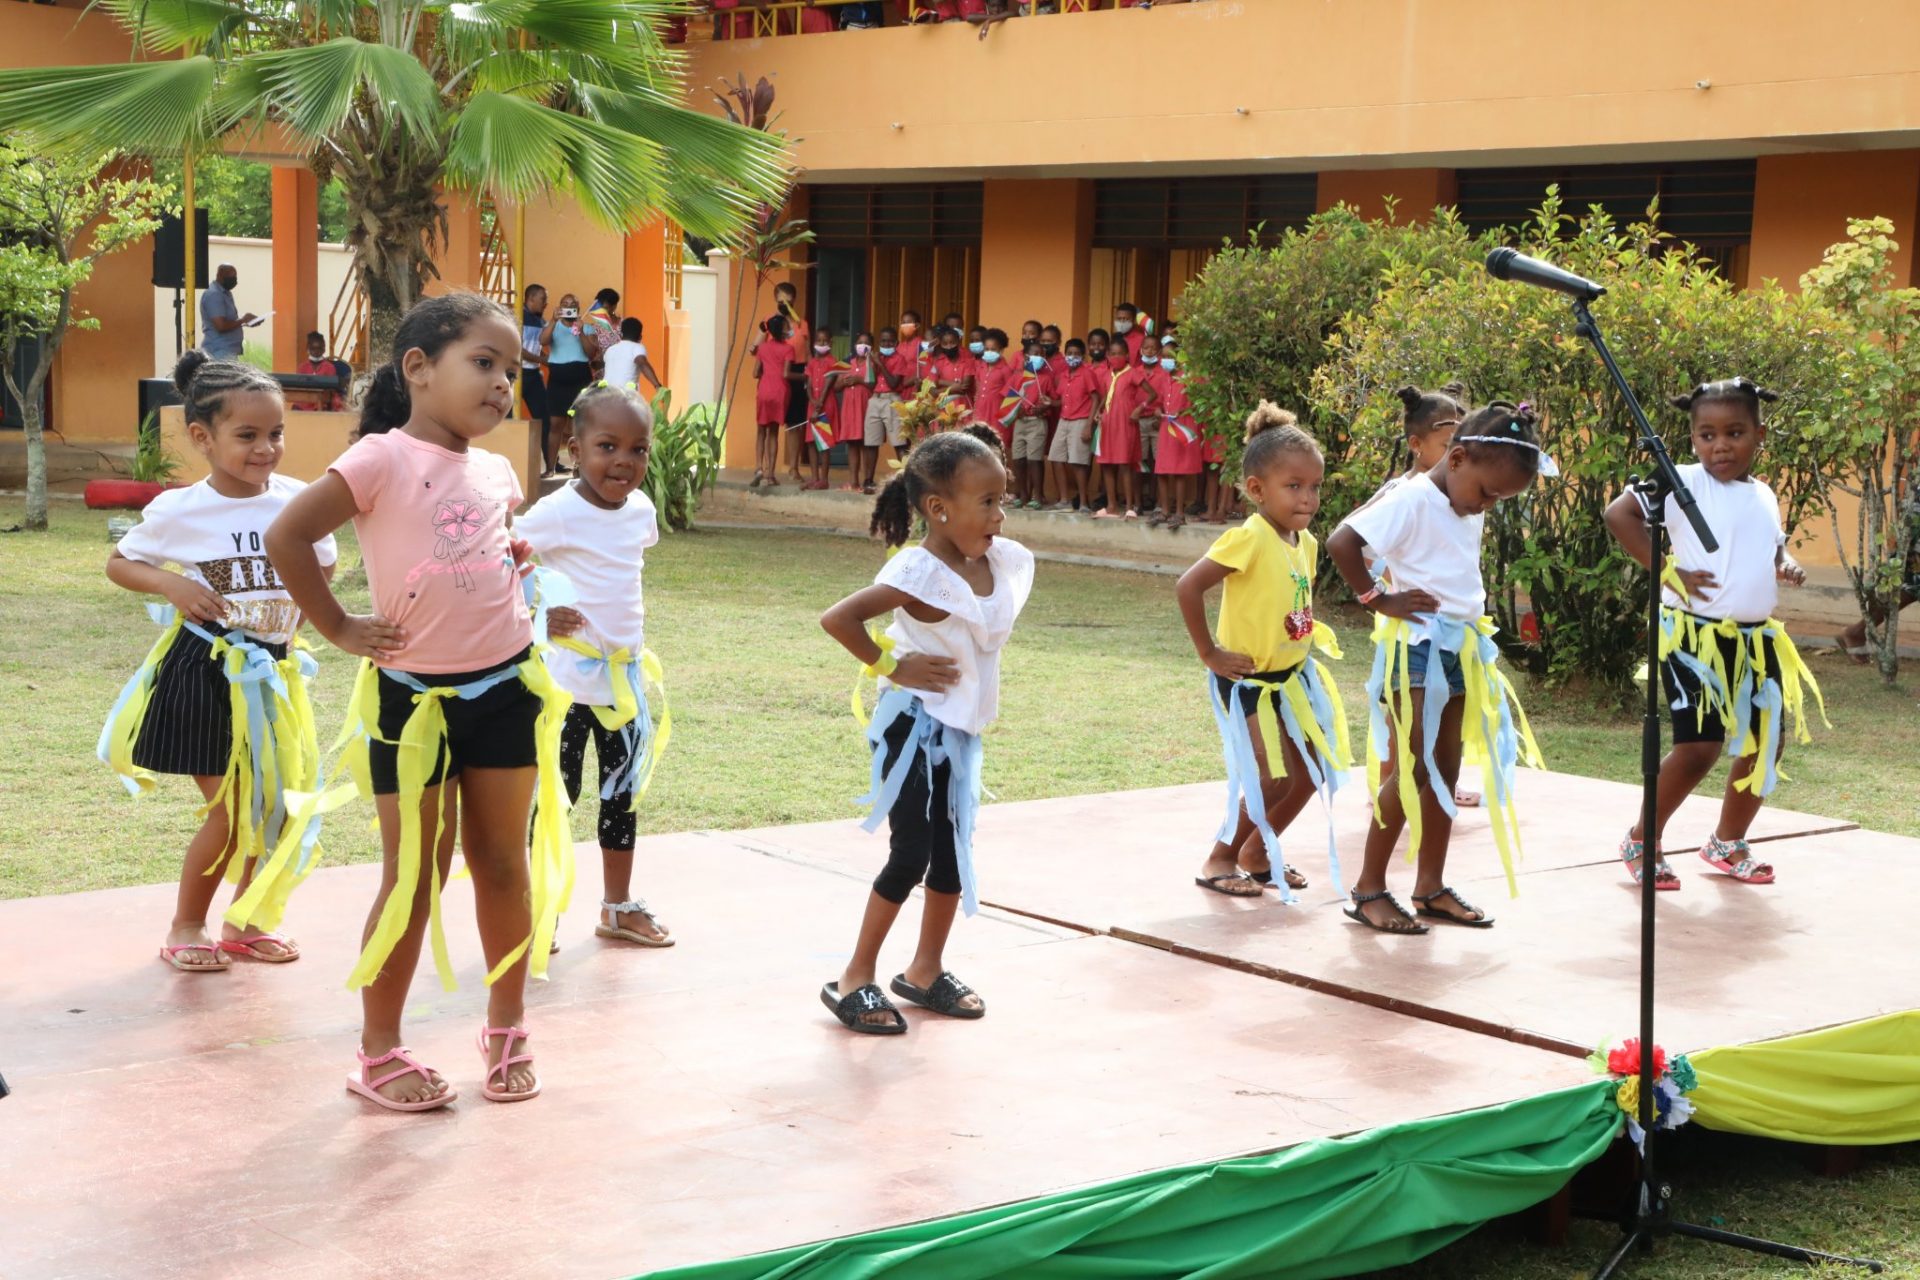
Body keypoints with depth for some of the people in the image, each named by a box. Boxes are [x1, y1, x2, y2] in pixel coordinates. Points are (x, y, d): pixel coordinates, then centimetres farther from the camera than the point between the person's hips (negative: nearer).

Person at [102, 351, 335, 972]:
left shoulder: (297, 501, -4)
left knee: (278, 804, 9)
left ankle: (244, 920, 29)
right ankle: (186, 926, 19)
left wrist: (296, 610, -2)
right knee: (229, 812, -2)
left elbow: (322, 565, 14)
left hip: (271, 671, 4)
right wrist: (171, 584, -15)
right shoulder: (177, 512, -10)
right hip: (205, 671, -4)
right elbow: (118, 563, 3)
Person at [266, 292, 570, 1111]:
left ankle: (507, 1029, 28)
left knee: (505, 865, 12)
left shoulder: (495, 472, 7)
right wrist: (338, 629, -12)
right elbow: (286, 537, -18)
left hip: (506, 689, 5)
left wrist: (514, 570, 6)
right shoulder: (384, 459, -14)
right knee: (414, 878, 2)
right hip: (415, 698, -5)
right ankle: (378, 1052, 16)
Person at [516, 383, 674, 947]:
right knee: (554, 793, 1)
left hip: (626, 677, 7)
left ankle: (619, 906, 29)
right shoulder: (556, 513, -17)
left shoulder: (641, 509, 3)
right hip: (568, 676, -6)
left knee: (623, 793, 15)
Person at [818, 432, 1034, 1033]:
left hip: (963, 729, 7)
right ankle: (855, 980, 8)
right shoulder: (919, 572, -24)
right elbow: (837, 618, -31)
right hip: (913, 724, -7)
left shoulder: (1008, 561, -3)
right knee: (911, 856, -5)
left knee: (954, 852, 13)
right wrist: (891, 667, -21)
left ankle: (926, 971, 29)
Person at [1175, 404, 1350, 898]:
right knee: (1272, 780, -10)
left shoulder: (1307, 544, 3)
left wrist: (1310, 638, 4)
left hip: (1293, 676, 8)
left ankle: (1256, 853, 28)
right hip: (1247, 681, -8)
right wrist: (1209, 654, -22)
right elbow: (1188, 587, -27)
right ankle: (1220, 861, 9)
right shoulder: (1248, 539, -22)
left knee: (1311, 773, 11)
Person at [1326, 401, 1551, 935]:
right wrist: (1379, 599, -16)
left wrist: (1473, 623, 10)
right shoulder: (1412, 500, -16)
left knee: (1445, 770, 11)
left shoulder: (1469, 510, 11)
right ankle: (1369, 889, 2)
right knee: (1411, 771, -7)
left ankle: (1431, 886, 19)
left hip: (1461, 648, 8)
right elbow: (1341, 543, -24)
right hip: (1416, 647, -8)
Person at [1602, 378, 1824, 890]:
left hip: (1757, 639, 7)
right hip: (1696, 636, -7)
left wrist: (1787, 568, 3)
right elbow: (1618, 514, -20)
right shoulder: (1685, 483, -11)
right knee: (1700, 746, -11)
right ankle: (1642, 841, 10)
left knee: (1766, 742, 12)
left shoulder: (1765, 496, 11)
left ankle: (1727, 842, 31)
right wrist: (1668, 571, -21)